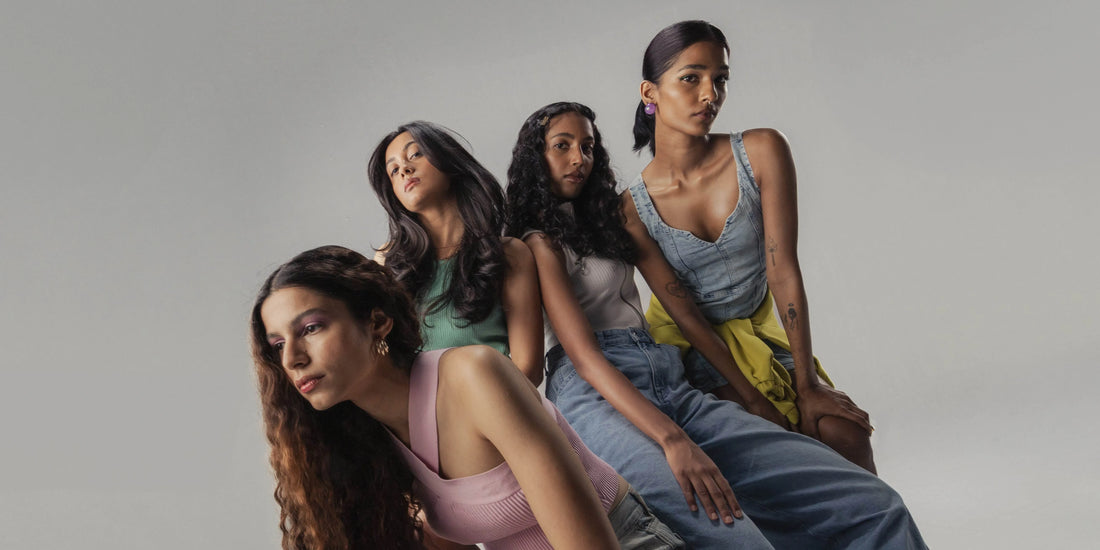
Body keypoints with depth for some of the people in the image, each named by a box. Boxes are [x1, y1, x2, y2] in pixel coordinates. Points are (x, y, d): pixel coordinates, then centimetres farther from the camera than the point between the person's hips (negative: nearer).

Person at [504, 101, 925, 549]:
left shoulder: (614, 219, 25)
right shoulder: (537, 242, 4)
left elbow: (684, 307, 18)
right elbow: (584, 354, -10)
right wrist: (672, 440, -23)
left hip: (672, 388, 7)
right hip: (596, 398, -6)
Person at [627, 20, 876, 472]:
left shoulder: (762, 152, -13)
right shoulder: (632, 208, -14)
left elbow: (784, 273, -15)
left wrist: (808, 386, -14)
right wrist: (754, 401, -19)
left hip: (761, 333, 2)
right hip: (691, 347, -2)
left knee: (847, 434, -15)